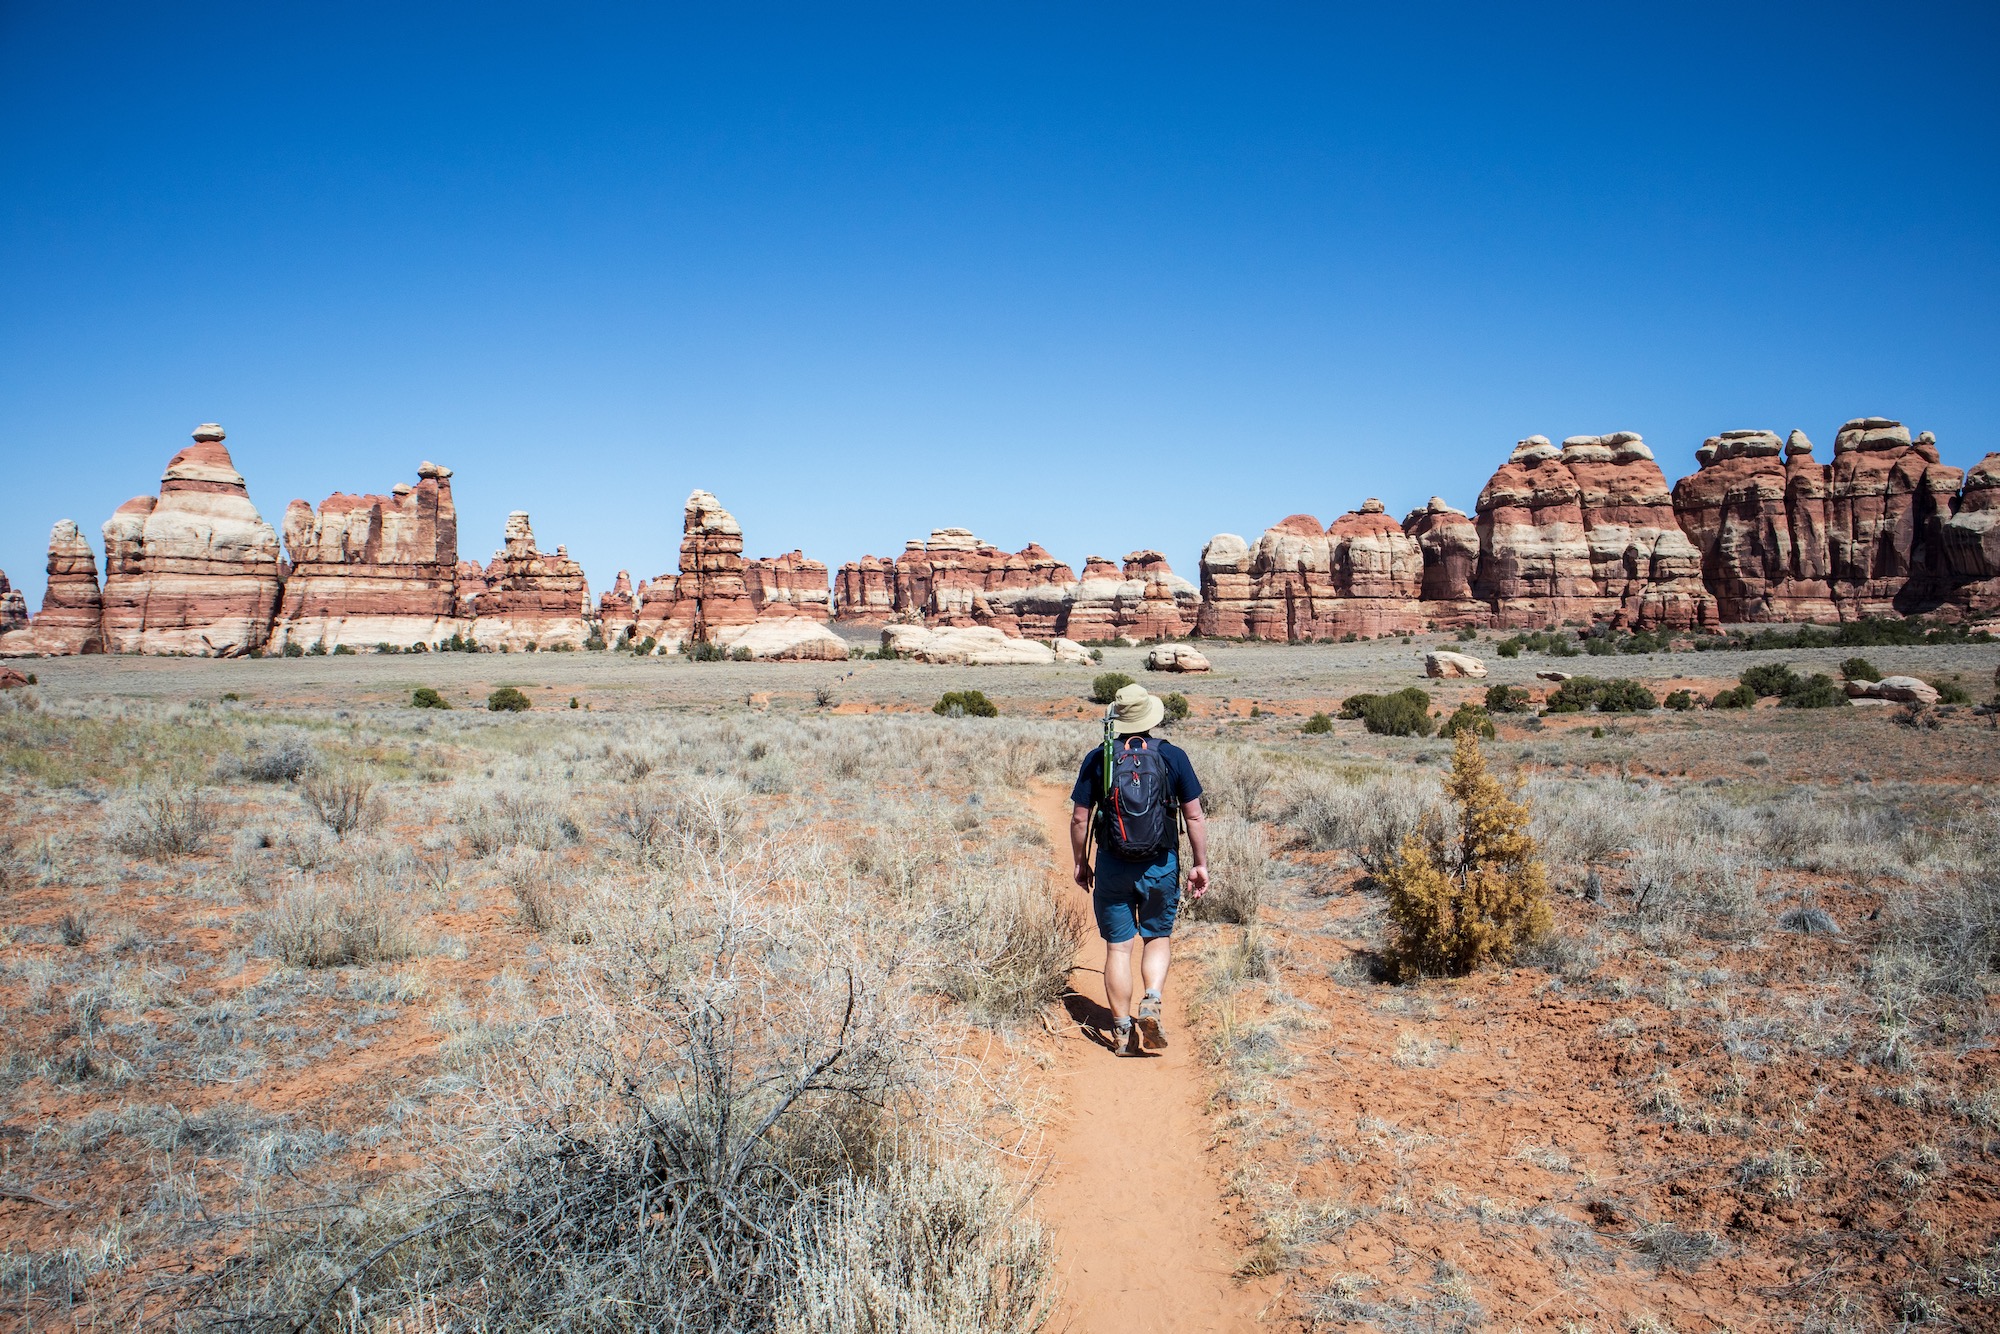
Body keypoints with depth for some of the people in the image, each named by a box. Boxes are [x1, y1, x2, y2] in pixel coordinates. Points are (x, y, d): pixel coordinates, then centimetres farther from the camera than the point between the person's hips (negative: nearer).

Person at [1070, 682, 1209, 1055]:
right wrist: (1201, 864, 6)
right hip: (1161, 866, 0)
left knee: (1118, 947, 8)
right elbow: (1194, 817, -3)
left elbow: (1079, 818, -1)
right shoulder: (1173, 756, -4)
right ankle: (1151, 1002, -3)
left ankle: (1122, 1031, 11)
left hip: (1113, 866, 0)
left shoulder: (1098, 758, -3)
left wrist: (1081, 863, 12)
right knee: (1159, 937, 19)